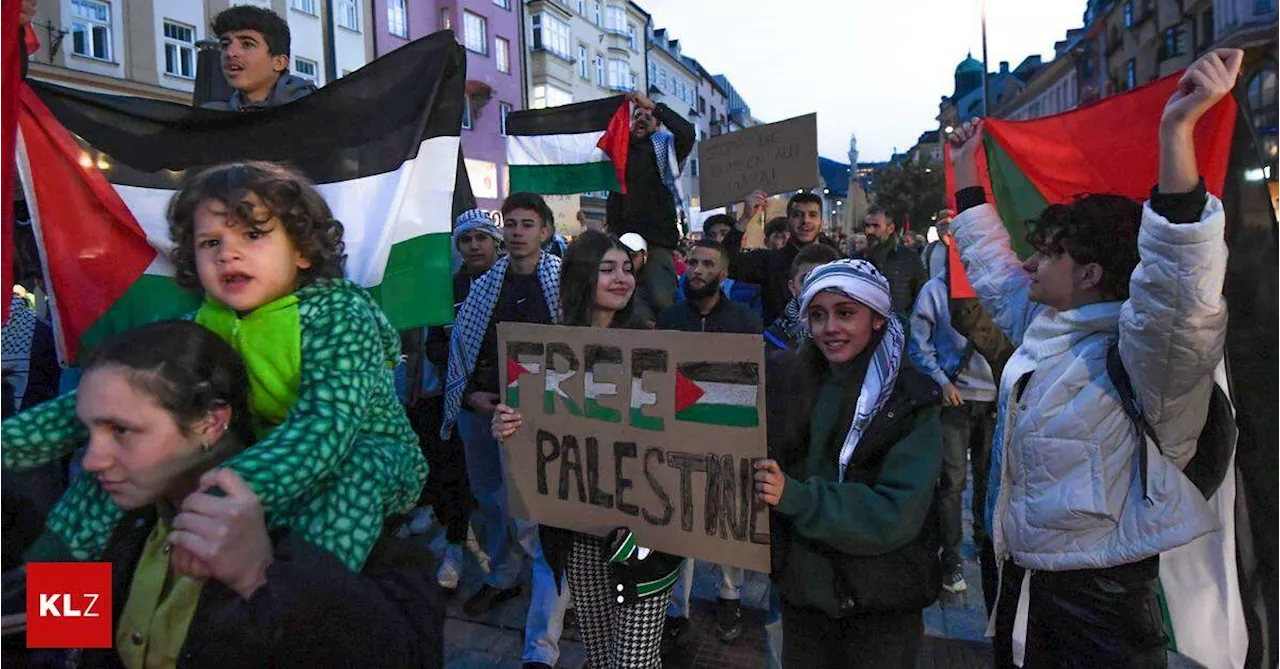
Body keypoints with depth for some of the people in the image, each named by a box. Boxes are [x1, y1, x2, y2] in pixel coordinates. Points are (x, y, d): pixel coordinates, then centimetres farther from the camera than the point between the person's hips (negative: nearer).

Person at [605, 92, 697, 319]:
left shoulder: (665, 148, 10)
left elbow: (688, 133, -8)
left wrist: (653, 106, -9)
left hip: (657, 240, -3)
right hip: (621, 238, 4)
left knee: (661, 300, -16)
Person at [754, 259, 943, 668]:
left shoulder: (911, 400, -12)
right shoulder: (784, 379, -3)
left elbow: (897, 513, -20)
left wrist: (797, 497, -29)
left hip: (882, 601, -3)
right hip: (801, 585, 3)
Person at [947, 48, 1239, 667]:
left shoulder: (1139, 354, -17)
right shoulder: (1041, 326, 7)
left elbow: (1182, 290, -38)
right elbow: (990, 264, 21)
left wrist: (1176, 132, -44)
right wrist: (964, 165, 27)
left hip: (1101, 597, -8)